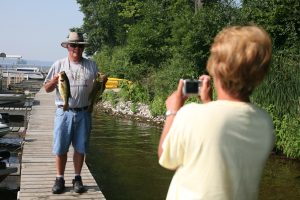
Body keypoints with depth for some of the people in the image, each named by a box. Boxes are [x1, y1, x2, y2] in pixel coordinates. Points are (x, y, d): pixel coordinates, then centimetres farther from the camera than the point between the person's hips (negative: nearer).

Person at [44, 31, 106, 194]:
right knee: (60, 148, 1)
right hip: (64, 112, -1)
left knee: (80, 148, 8)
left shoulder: (91, 66, 9)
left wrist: (102, 83, -8)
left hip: (84, 113, 1)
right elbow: (47, 89, 6)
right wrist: (54, 81, -15)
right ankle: (59, 179, 14)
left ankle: (77, 179, 20)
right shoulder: (59, 65, 5)